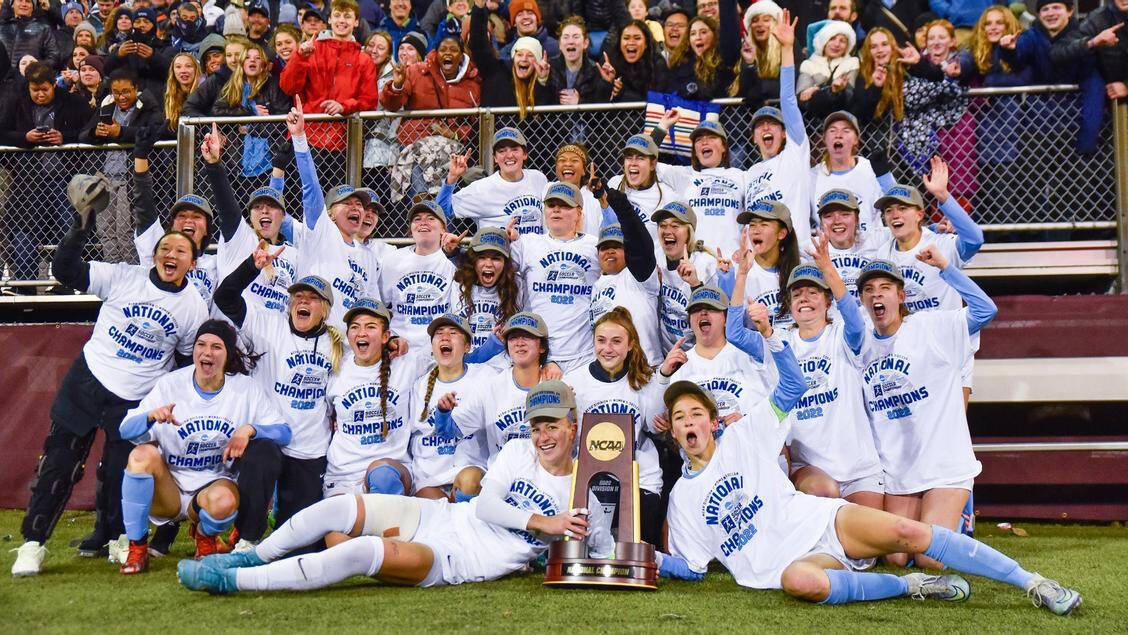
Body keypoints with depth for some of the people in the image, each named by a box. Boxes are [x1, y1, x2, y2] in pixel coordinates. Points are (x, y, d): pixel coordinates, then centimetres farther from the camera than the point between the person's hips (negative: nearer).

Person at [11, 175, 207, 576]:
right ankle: (33, 542, 9)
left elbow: (192, 359, 7)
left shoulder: (194, 307, -3)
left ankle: (109, 536, 27)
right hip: (87, 379, 0)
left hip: (137, 399, 1)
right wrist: (83, 225, -18)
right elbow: (64, 270, -9)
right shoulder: (123, 277, -6)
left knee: (118, 473, 2)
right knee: (59, 461, -2)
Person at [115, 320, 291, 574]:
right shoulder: (170, 385, -3)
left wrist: (249, 429, -25)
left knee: (223, 502, -36)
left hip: (215, 482, -1)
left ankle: (205, 534, 5)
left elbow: (284, 431, -6)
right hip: (168, 488, 1)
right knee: (143, 453, -30)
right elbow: (125, 429, -7)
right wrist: (152, 416, -29)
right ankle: (137, 549, -14)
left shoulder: (245, 389, -3)